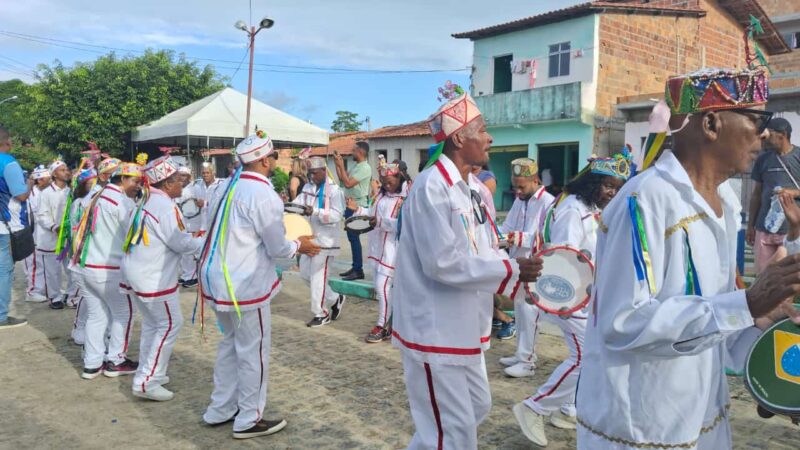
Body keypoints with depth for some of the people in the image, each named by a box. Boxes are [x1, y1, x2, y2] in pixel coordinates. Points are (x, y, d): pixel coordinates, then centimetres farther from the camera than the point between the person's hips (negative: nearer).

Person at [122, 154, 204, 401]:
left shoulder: (146, 201, 12)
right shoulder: (164, 205, -18)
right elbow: (181, 243, -16)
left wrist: (193, 239, 14)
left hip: (137, 272, 10)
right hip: (153, 278, -10)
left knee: (152, 323, 19)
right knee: (170, 325, -1)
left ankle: (147, 373, 28)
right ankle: (146, 382, 2)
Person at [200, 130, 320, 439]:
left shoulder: (228, 188, 7)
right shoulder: (263, 194, -18)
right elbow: (277, 248, -13)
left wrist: (290, 244, 19)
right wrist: (299, 245, 6)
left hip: (219, 277, 9)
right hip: (245, 284, -8)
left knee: (230, 344, 21)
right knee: (253, 351, 5)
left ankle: (220, 410, 31)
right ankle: (249, 420, 17)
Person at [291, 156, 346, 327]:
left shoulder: (334, 191, -11)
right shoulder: (307, 187, 10)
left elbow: (336, 215, -20)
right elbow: (298, 203, 0)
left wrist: (315, 211, -33)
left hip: (325, 241, -8)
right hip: (309, 237, 8)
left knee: (318, 278, -3)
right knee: (305, 273, 13)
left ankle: (321, 314, 13)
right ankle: (334, 300, 27)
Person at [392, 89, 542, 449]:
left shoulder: (471, 187, 8)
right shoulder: (431, 187, -20)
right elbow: (443, 262, -25)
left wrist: (517, 265, -4)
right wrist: (511, 271, -21)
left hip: (462, 325, 9)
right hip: (434, 328, -9)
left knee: (477, 407, 22)